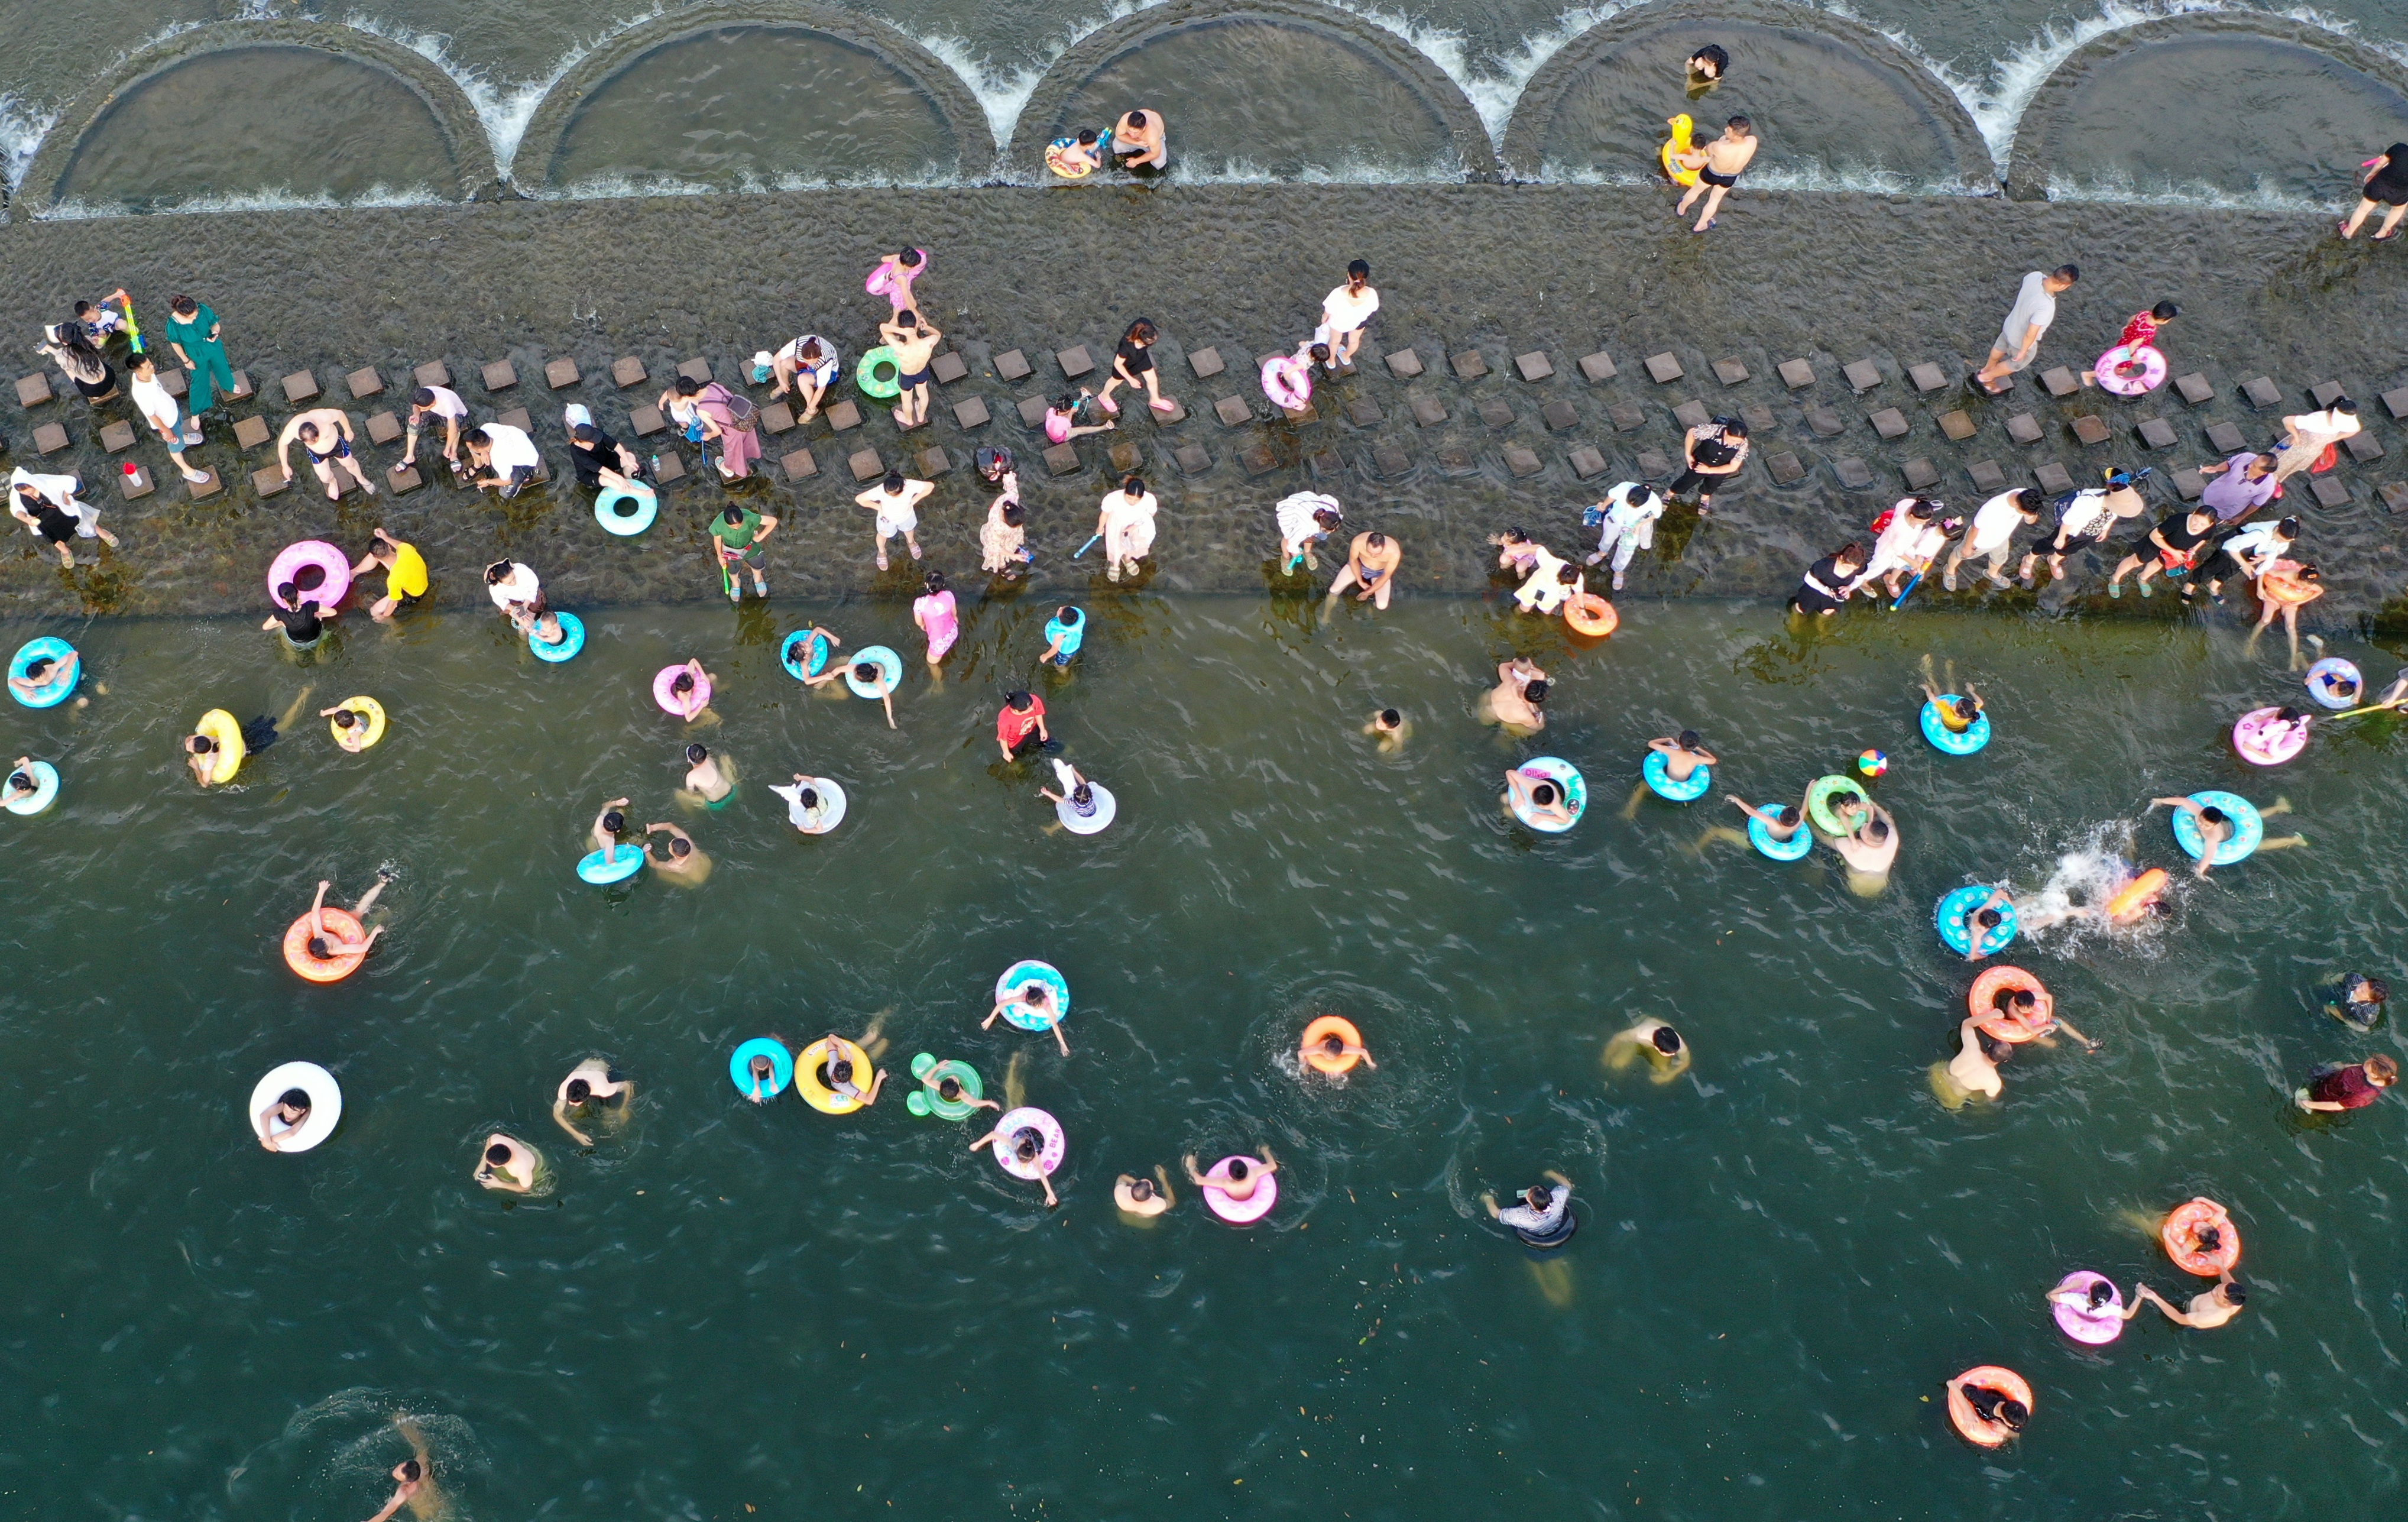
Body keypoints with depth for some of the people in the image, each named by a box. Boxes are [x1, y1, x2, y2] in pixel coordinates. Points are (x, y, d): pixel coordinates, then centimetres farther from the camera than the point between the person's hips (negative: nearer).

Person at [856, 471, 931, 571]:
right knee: (883, 535, 30)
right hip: (887, 519, -1)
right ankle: (882, 552, 65)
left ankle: (911, 542, 72)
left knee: (909, 530, 35)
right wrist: (878, 507, -25)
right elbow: (859, 499, -33)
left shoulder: (910, 486, -41)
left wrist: (914, 500, -21)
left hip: (906, 516, 1)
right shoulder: (880, 491, -44)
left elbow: (930, 486, -24)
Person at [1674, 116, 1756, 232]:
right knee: (1715, 199, 30)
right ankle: (1700, 226, 50)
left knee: (1696, 190, 30)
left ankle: (1681, 210, 58)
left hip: (1711, 174, -3)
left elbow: (1707, 149, -19)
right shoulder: (1752, 142, -33)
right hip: (1730, 179, 3)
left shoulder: (1720, 148, -45)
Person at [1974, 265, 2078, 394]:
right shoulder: (2045, 307, -44)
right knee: (2016, 363, 26)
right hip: (2021, 340, -6)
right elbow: (2030, 335, -32)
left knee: (2001, 347, 35)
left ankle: (1987, 369, 62)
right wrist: (2023, 351, -14)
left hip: (2010, 326, 6)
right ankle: (1985, 378, 45)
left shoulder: (2034, 276, -25)